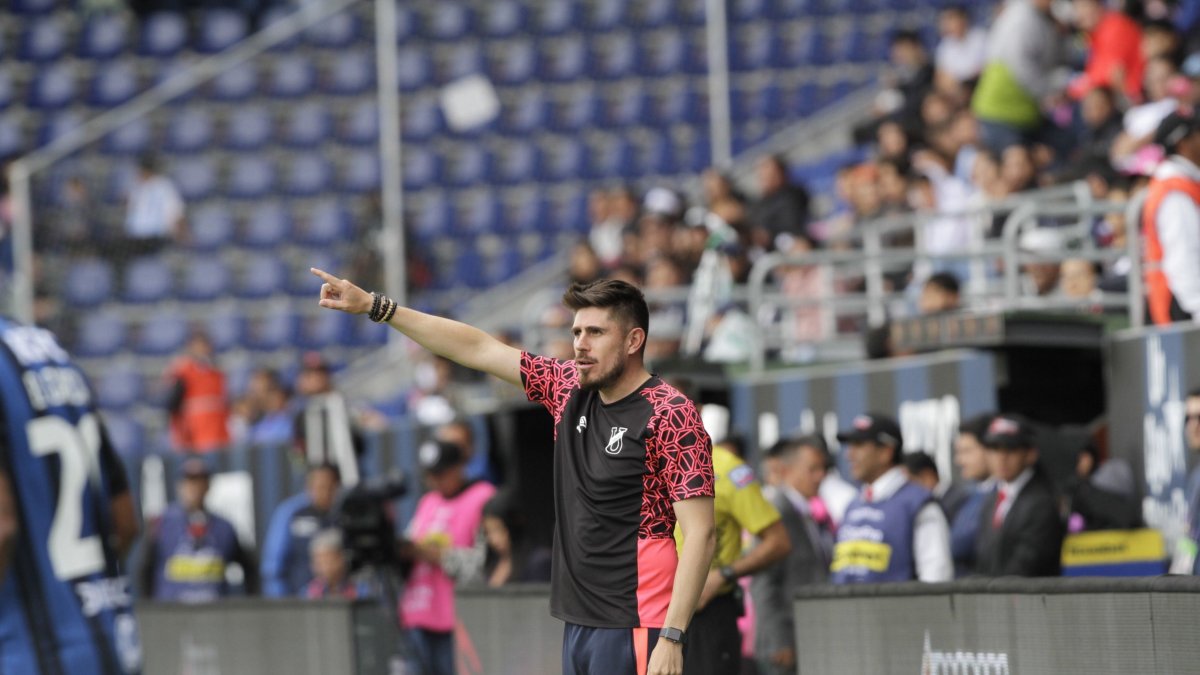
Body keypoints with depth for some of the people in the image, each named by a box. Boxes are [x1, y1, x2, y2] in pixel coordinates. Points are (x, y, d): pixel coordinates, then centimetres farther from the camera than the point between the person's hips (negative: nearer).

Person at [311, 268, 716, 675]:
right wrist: (374, 306, 16)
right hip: (579, 624, 7)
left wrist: (671, 638, -20)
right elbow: (476, 349, 16)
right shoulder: (569, 389, 9)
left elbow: (699, 534, -14)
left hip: (634, 631, -7)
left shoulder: (671, 415, -11)